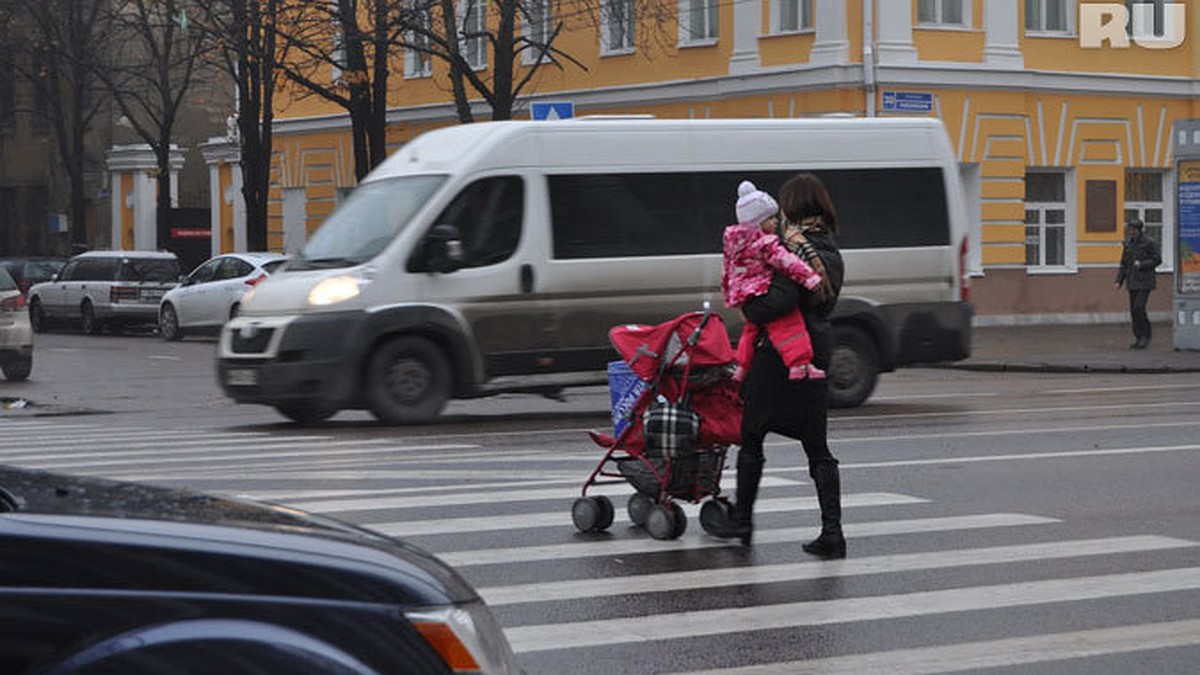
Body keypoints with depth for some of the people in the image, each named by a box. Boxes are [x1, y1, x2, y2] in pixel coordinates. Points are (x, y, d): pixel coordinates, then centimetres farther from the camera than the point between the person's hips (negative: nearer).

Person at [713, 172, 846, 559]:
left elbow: (781, 300, -26)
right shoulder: (829, 251, 12)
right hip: (816, 353, 7)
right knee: (817, 448, 8)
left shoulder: (796, 247, -14)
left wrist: (748, 310, -9)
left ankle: (742, 520, 18)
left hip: (780, 354, -7)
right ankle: (832, 531, 1)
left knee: (752, 438, 9)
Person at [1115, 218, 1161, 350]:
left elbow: (1157, 260, -7)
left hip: (1144, 282, -7)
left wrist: (1141, 265, -17)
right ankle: (1139, 338, 12)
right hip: (1132, 282, 7)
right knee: (1133, 310, 5)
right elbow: (1124, 263, 16)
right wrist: (1119, 280, 9)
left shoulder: (1149, 242, -8)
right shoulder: (1129, 243, 11)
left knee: (1139, 308, -15)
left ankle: (1146, 337, -3)